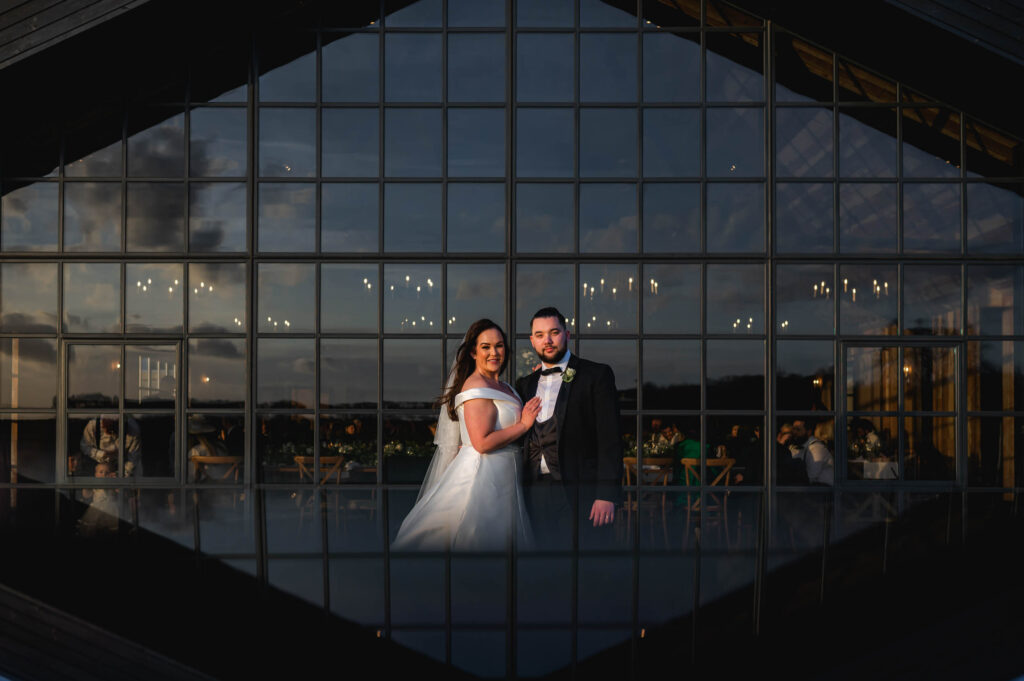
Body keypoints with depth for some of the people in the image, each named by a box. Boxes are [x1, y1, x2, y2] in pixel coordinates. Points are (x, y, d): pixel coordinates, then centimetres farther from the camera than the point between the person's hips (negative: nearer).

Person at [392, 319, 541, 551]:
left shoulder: (503, 387, 14)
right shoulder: (477, 387, -15)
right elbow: (483, 442, -22)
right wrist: (523, 425, -15)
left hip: (500, 478, 10)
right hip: (481, 476, -9)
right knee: (478, 540, -5)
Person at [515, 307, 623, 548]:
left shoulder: (597, 375, 2)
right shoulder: (526, 383, 18)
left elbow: (609, 439, -5)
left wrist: (607, 495, -14)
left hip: (579, 492, -4)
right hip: (536, 490, 4)